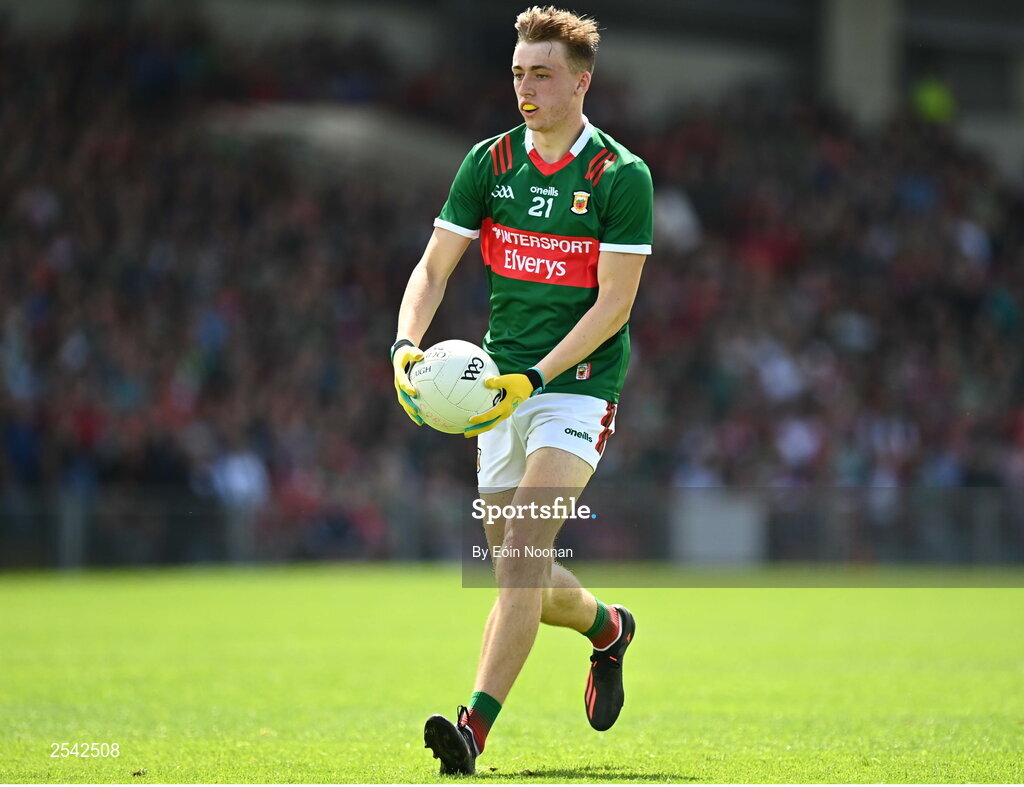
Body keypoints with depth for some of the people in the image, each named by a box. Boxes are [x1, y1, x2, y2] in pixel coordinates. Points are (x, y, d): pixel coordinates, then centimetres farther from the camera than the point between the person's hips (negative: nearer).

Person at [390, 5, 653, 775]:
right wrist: (407, 344, -14)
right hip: (502, 383, 5)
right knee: (514, 568, 10)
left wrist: (534, 377, -21)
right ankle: (608, 627, 42)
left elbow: (615, 303, -11)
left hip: (578, 384, -5)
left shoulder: (622, 175, -9)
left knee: (524, 547, -21)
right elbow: (435, 265, 5)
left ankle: (475, 724, -25)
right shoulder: (489, 162, 4)